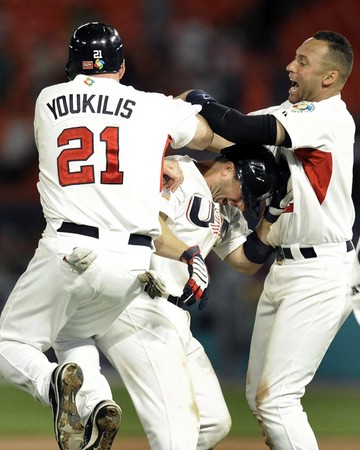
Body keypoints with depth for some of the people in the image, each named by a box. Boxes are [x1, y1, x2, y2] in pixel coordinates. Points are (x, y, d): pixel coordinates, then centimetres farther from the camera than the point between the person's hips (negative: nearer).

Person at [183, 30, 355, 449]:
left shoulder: (329, 117, -17)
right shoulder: (286, 113, 12)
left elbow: (245, 131, -25)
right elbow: (225, 134, 5)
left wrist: (198, 99, -9)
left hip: (320, 274, -10)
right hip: (283, 269, 10)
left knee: (275, 398, -13)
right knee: (258, 396, 13)